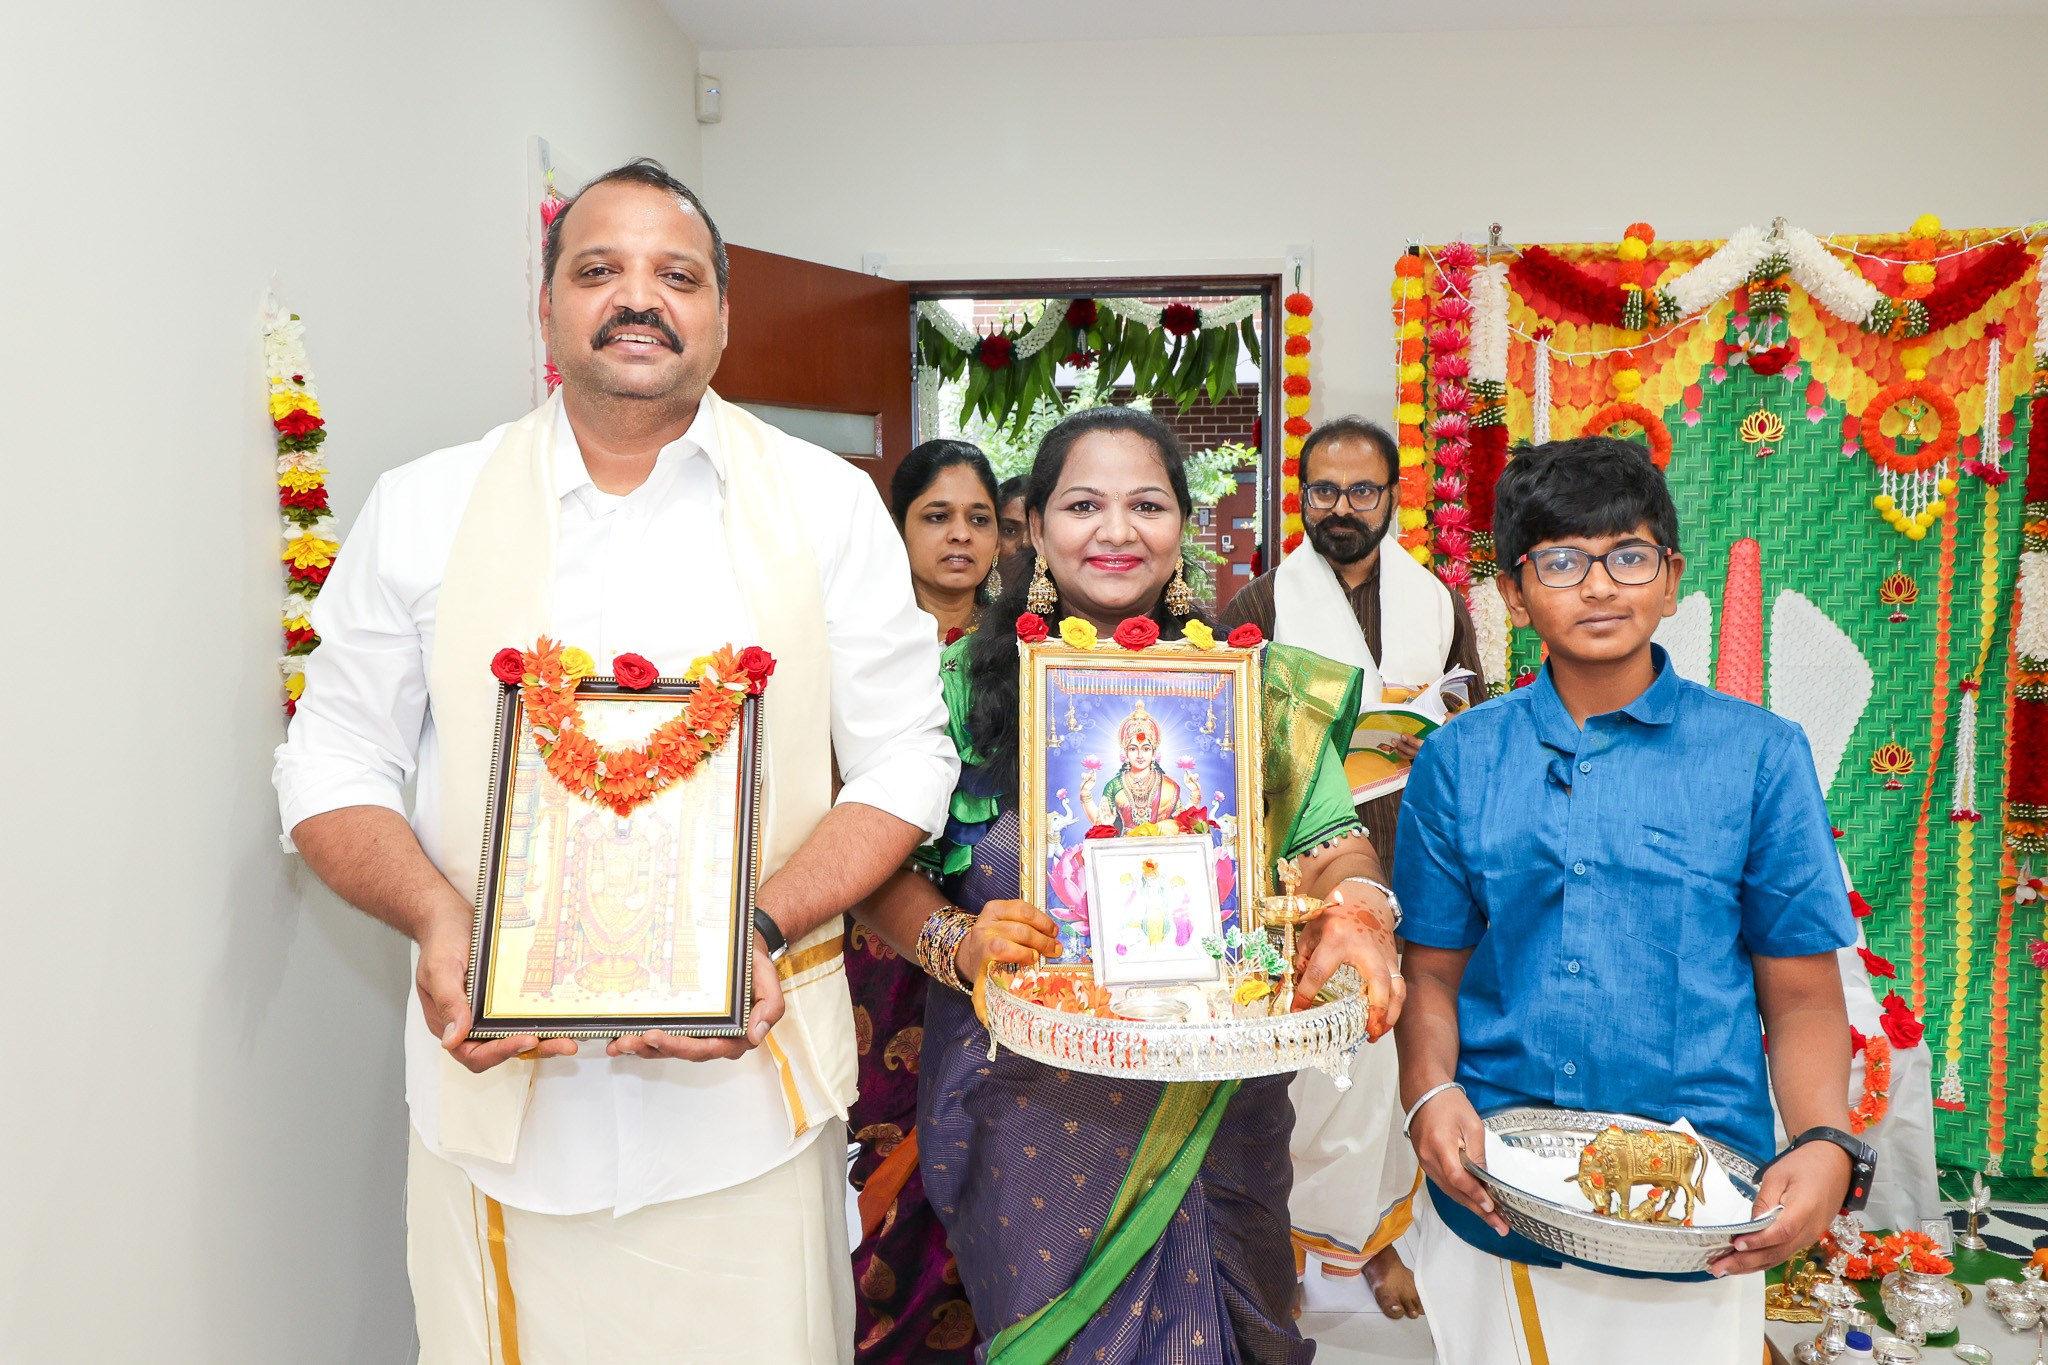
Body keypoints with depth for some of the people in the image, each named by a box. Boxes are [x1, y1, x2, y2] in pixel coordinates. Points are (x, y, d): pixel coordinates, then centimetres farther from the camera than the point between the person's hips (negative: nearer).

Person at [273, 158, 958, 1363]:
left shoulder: (828, 505, 1)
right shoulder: (424, 509, 3)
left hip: (749, 1077, 0)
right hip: (497, 1073, 1)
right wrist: (437, 919, -13)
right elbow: (337, 768, 7)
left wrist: (761, 930, -16)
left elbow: (904, 760, -1)